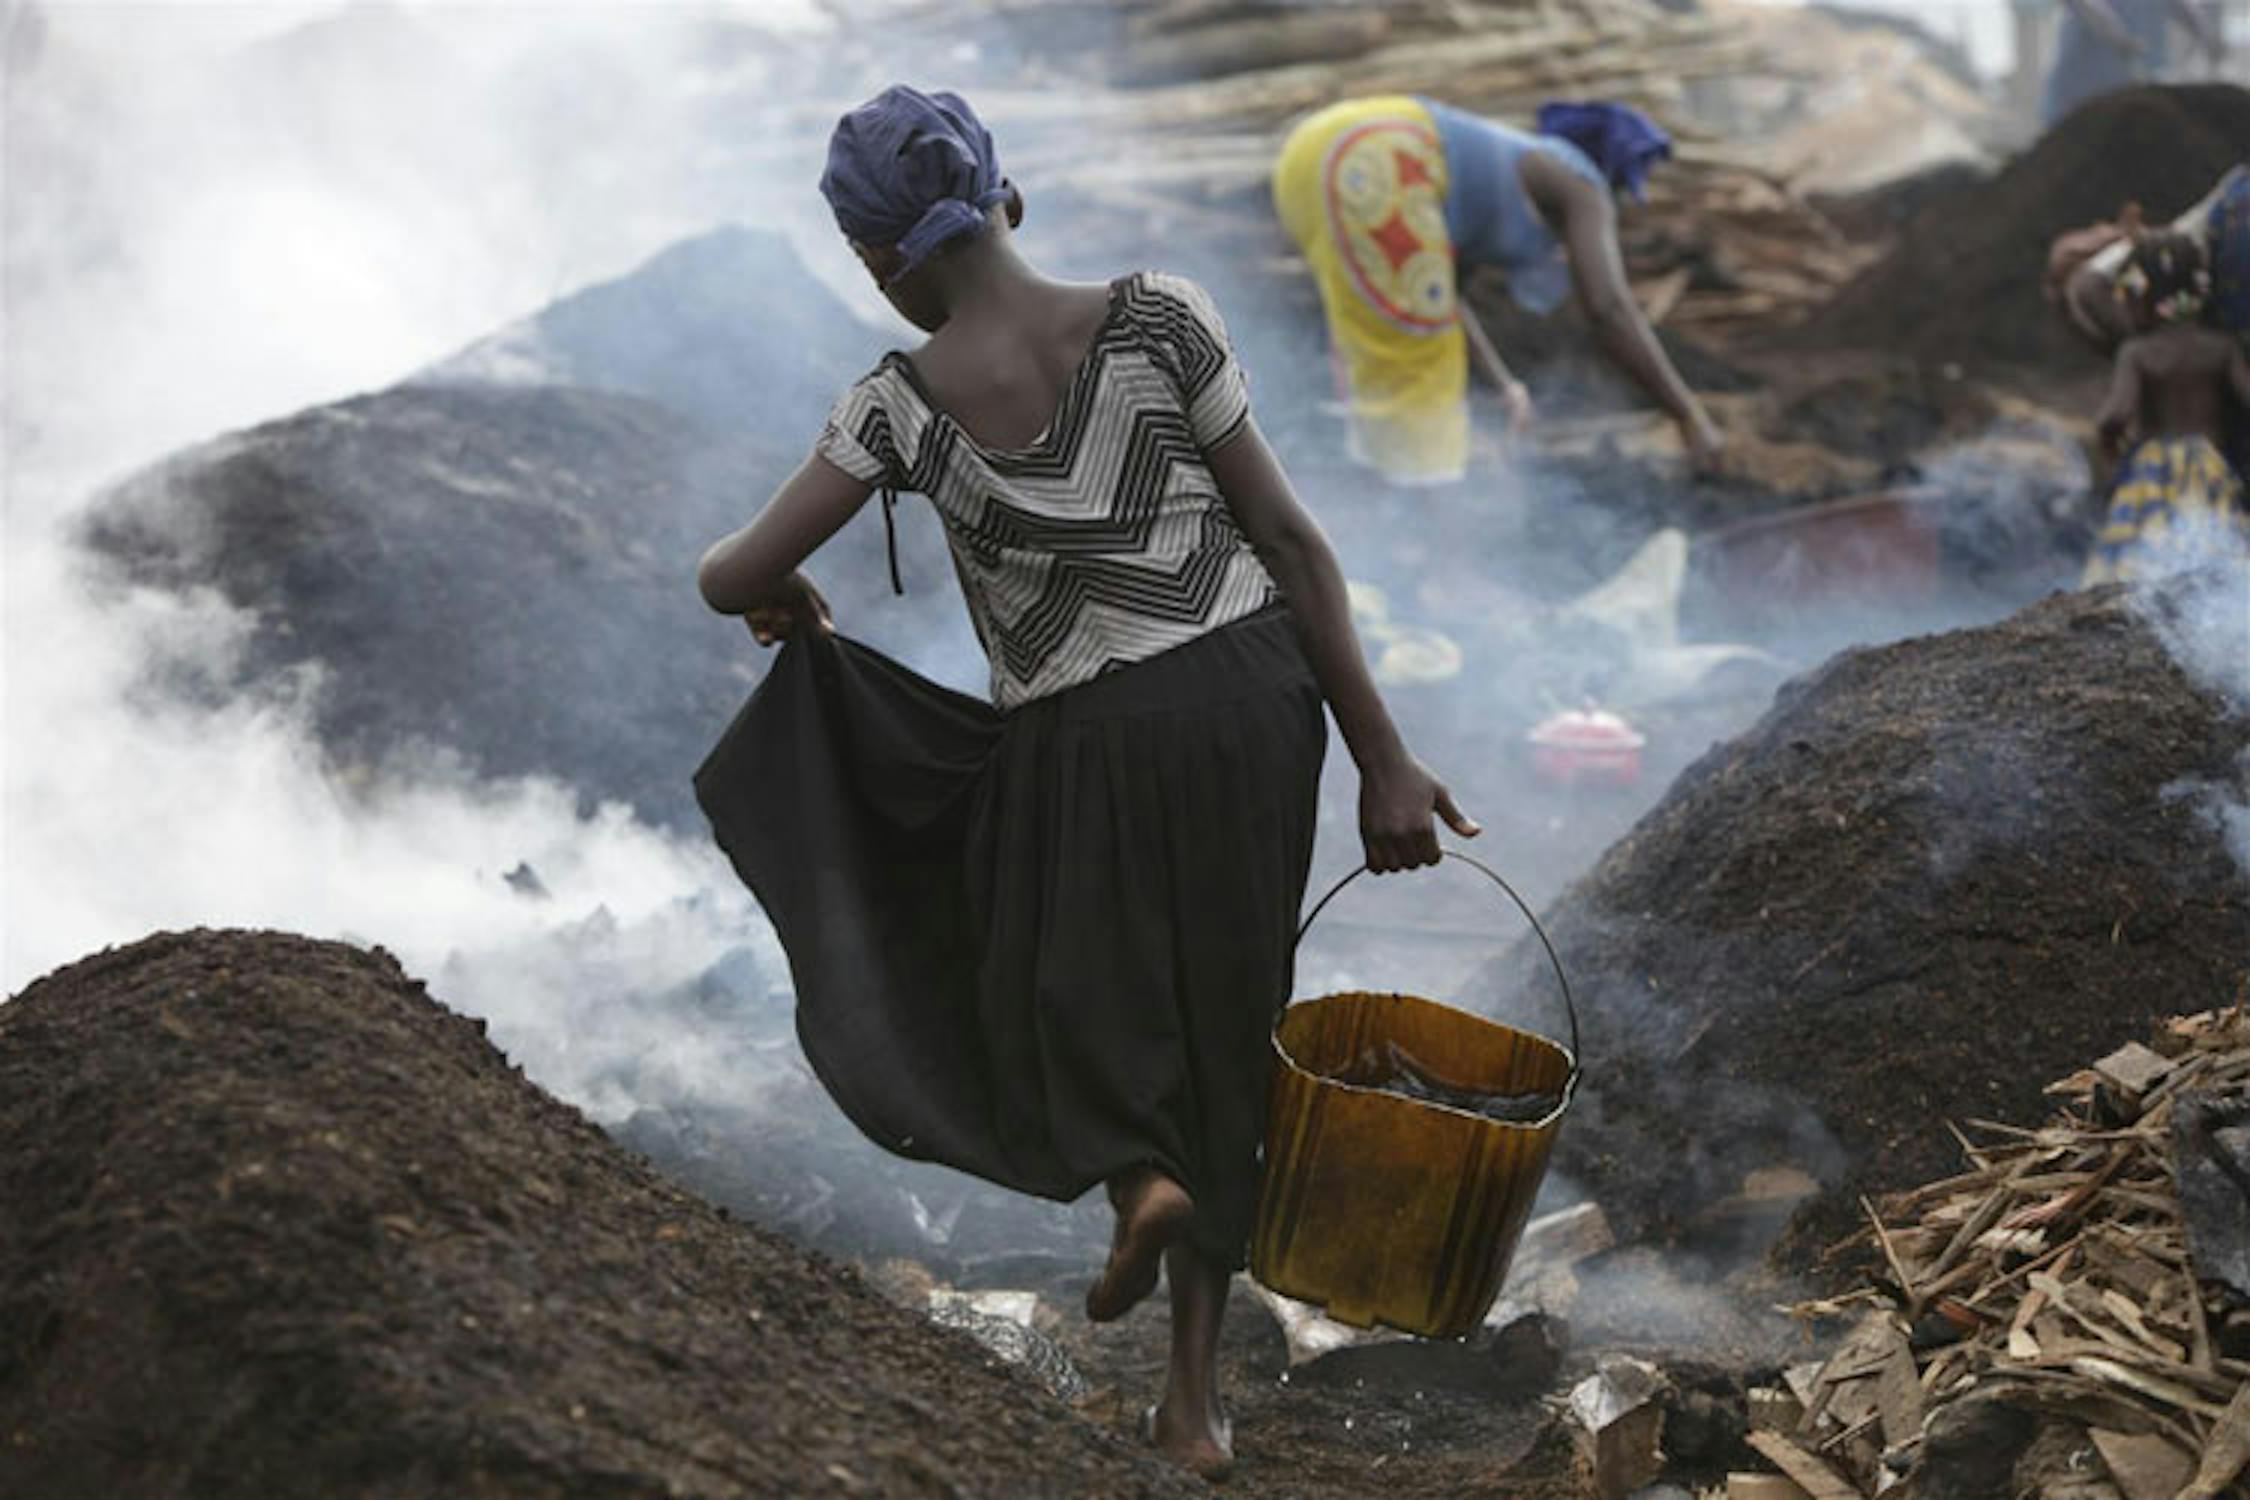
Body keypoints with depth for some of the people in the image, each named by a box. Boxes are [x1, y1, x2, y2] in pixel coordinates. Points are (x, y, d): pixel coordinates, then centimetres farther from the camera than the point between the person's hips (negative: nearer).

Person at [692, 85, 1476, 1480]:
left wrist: (783, 599, 17)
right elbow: (1292, 539, -8)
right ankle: (1199, 1390, 20)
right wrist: (1384, 759, -3)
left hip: (1083, 746, -2)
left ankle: (1136, 1173, -8)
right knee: (1216, 1022, 17)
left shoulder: (905, 403, -10)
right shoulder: (1161, 318, -9)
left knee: (1056, 992, 25)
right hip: (1251, 699, 2)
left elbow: (733, 579, -8)